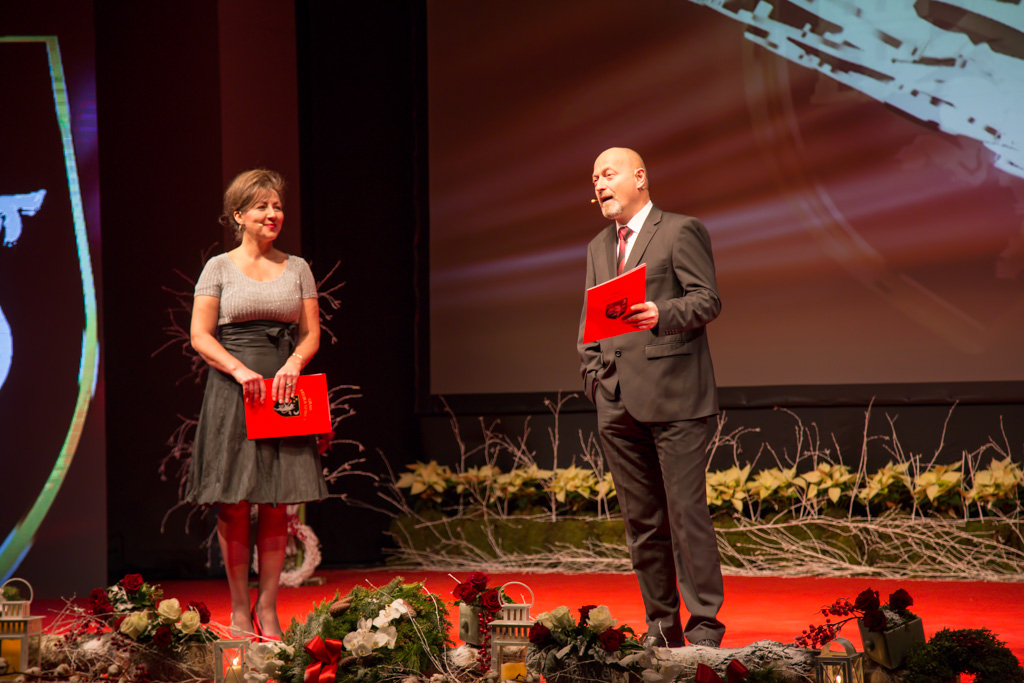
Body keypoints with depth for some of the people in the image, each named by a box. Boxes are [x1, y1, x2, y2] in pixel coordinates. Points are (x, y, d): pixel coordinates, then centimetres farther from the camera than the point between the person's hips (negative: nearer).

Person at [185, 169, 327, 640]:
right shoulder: (219, 268, 5)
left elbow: (312, 333, 11)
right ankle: (238, 610, 5)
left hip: (284, 390, 2)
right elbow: (201, 336, -1)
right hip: (233, 391, -2)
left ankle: (267, 608, 6)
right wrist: (240, 370, -15)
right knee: (234, 505, -3)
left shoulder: (297, 269, 13)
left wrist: (293, 364, -10)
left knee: (277, 504, -1)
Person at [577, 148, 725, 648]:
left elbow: (707, 300, -7)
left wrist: (662, 314, -25)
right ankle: (661, 624, 13)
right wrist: (593, 374, 10)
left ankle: (704, 623, -4)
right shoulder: (598, 248, 22)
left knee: (686, 511, -8)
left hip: (673, 395, -6)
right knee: (641, 519, 7)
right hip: (617, 400, 6)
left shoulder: (681, 232, 1)